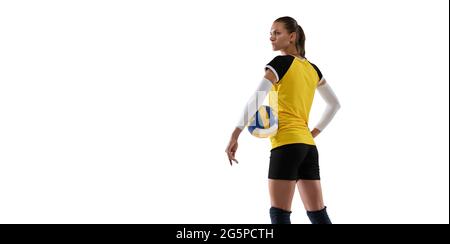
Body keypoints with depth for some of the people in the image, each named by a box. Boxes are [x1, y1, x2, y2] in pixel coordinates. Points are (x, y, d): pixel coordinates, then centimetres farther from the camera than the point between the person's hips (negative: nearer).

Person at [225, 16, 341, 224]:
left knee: (280, 214, -7)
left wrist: (235, 136, -17)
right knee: (318, 214, 9)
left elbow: (255, 99, -16)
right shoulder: (312, 69, 17)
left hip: (286, 143, -7)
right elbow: (334, 104, 27)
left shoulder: (280, 63, -4)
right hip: (308, 145, 7)